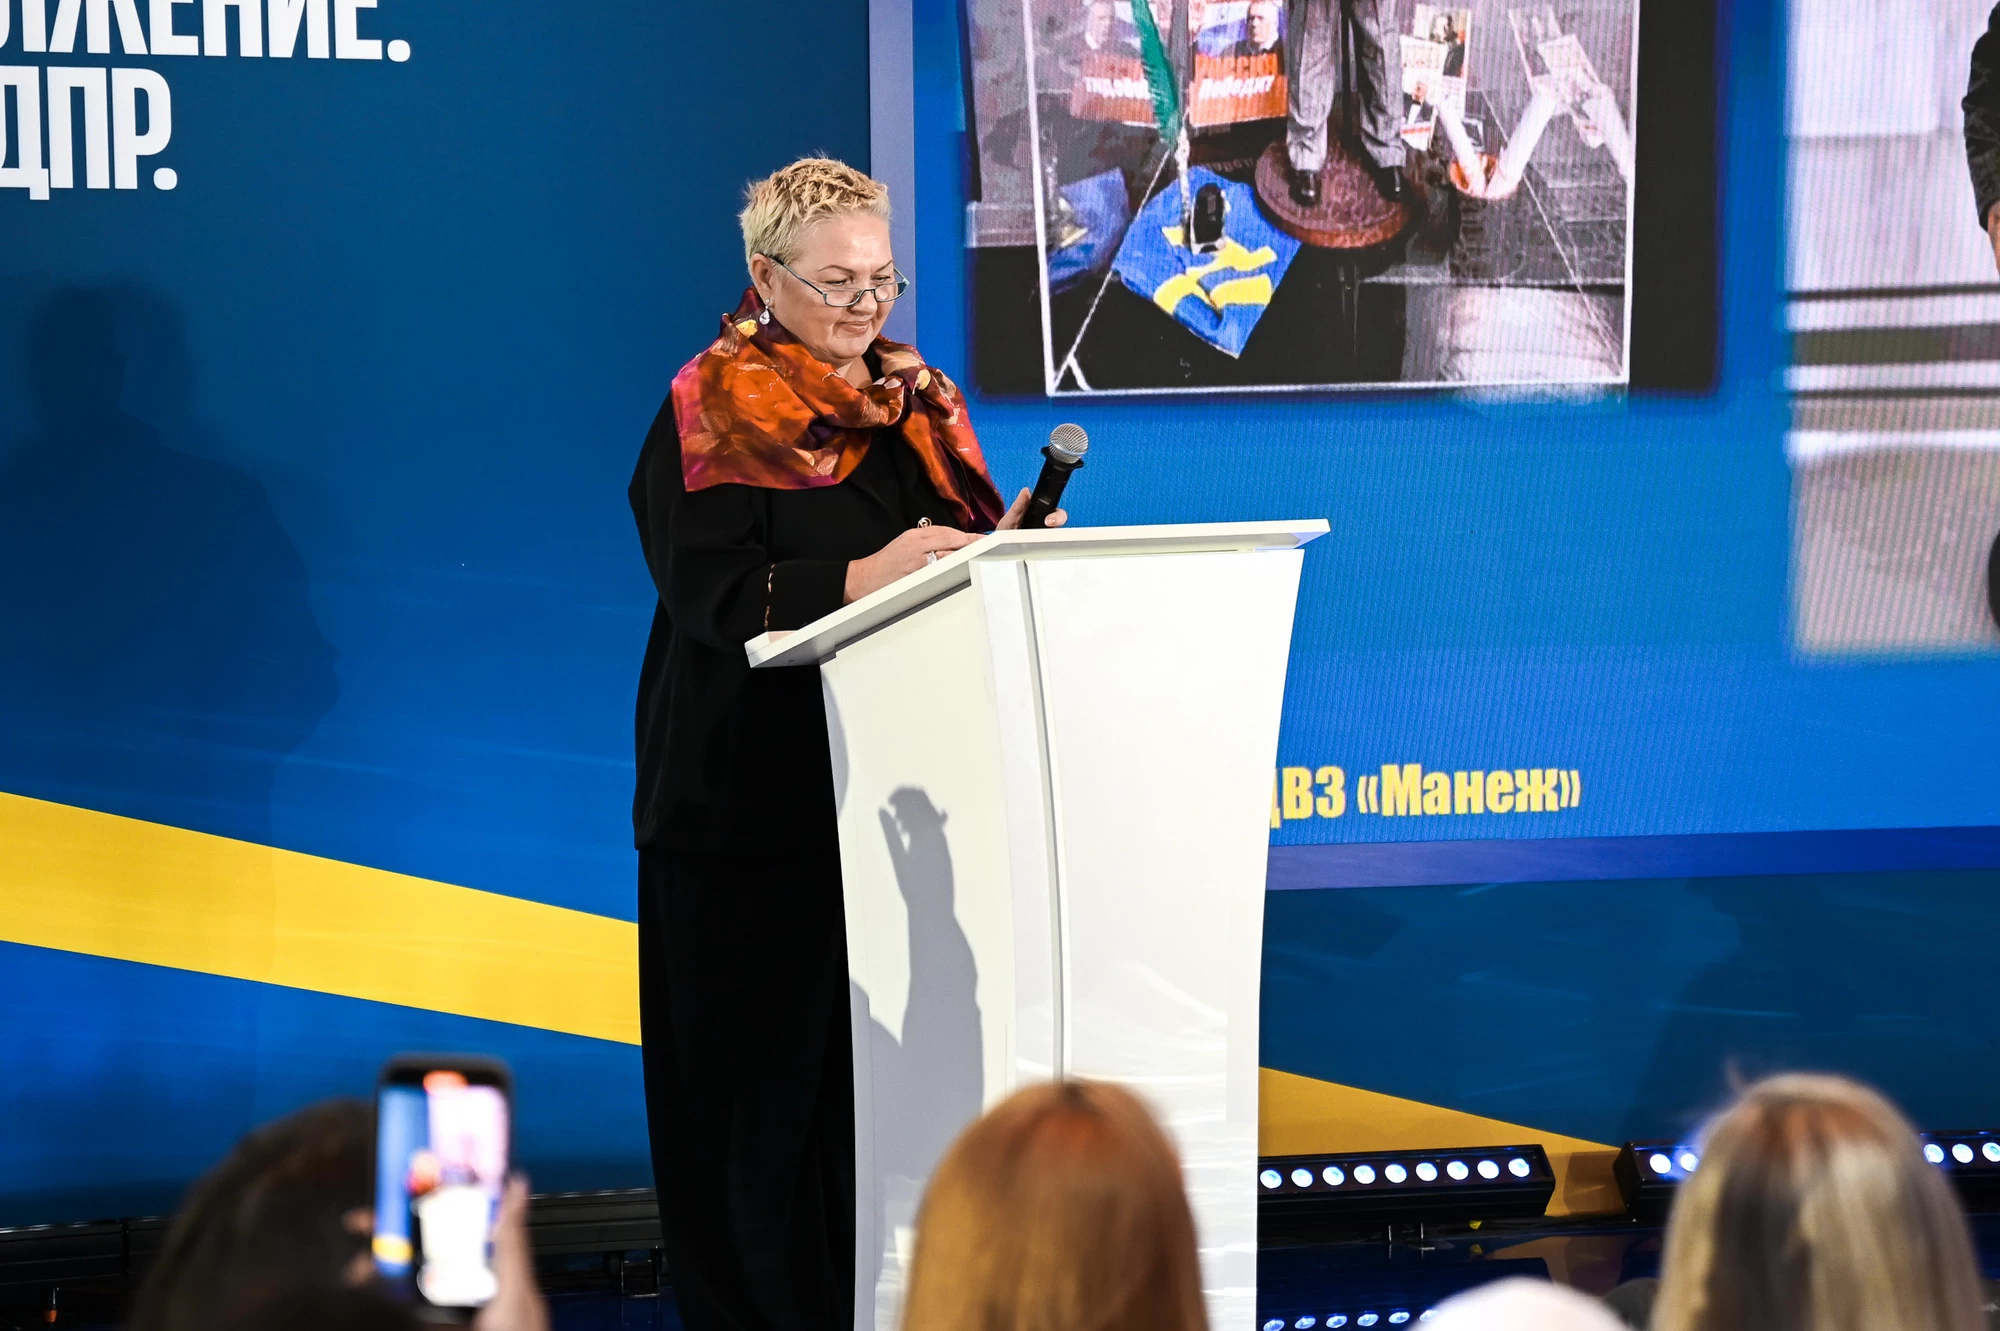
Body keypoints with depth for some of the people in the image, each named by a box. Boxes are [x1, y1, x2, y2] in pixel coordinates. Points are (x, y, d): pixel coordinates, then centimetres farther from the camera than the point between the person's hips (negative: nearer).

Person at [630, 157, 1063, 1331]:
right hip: (753, 787, -5)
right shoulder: (711, 418, -2)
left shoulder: (917, 407, 16)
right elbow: (712, 595, -13)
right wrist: (865, 575, -25)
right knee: (755, 1071, -3)